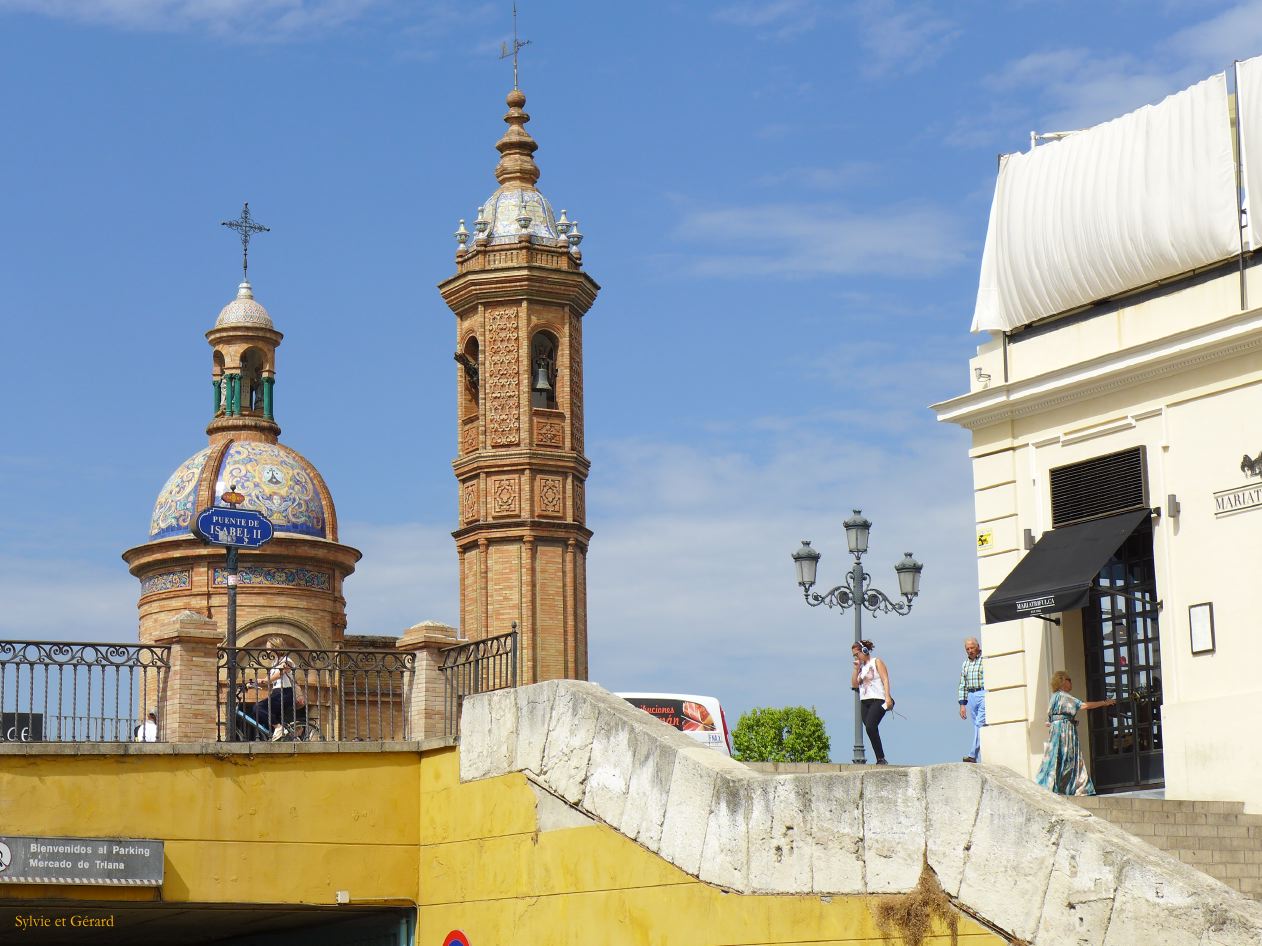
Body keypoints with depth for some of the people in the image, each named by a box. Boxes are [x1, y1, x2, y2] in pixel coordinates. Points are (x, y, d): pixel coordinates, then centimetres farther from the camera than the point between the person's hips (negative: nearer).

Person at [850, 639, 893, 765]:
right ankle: (880, 760, -2)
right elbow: (854, 685, 15)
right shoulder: (861, 667, 22)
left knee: (870, 727, -25)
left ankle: (881, 759, -24)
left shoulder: (877, 662, 4)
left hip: (877, 700, -7)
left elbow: (885, 679, -5)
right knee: (871, 730, -3)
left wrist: (888, 697, -17)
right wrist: (856, 668, 9)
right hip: (864, 702, 7)